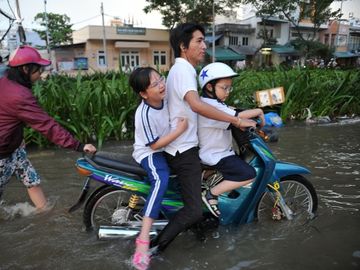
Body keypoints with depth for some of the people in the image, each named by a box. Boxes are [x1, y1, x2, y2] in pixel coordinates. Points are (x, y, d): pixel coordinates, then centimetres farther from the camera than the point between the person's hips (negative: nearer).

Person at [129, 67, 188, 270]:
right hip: (149, 153, -8)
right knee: (161, 179, -35)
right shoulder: (145, 114, -28)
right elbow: (154, 144, -24)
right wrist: (179, 131, -26)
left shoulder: (164, 98, -7)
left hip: (166, 148, 8)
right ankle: (143, 239, -39)